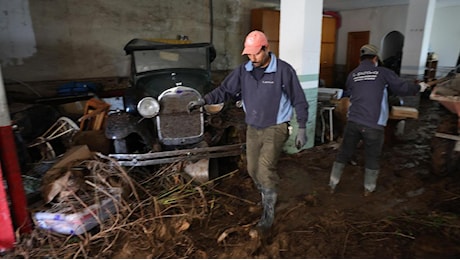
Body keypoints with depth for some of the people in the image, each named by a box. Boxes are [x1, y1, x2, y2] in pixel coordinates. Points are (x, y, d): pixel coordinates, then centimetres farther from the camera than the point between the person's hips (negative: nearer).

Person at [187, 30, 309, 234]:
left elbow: (299, 101, -7)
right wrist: (204, 100, -15)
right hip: (253, 128, 5)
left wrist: (301, 129, -8)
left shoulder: (283, 70, -13)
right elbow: (225, 90, 0)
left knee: (265, 167, -19)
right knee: (253, 170, 12)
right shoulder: (243, 71, -1)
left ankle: (268, 212, 3)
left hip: (275, 128, -5)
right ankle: (268, 198, 40)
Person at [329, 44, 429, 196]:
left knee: (344, 153, 14)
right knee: (372, 157, 15)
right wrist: (419, 87, 21)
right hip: (374, 124, -2)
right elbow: (402, 88, 2)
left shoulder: (352, 74, 7)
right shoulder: (383, 72, -2)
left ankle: (333, 184, 23)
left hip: (353, 121, 3)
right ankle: (368, 189, 29)